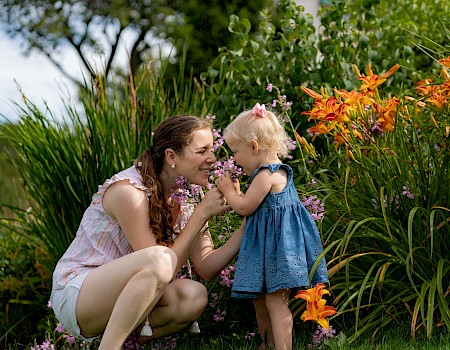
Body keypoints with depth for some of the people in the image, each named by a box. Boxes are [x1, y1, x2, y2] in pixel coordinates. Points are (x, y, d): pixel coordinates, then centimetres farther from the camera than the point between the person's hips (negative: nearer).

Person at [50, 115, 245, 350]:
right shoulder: (128, 190, -18)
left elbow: (206, 268, -4)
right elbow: (160, 264, -21)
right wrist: (202, 213, -20)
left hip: (116, 298, 7)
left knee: (194, 297, -20)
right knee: (158, 258, -33)